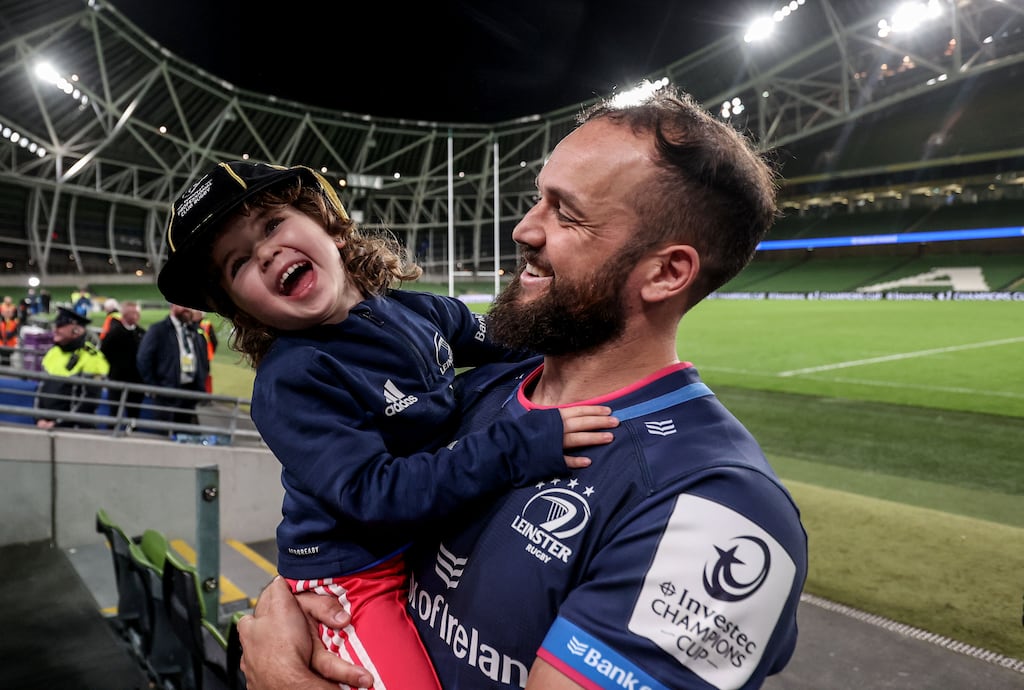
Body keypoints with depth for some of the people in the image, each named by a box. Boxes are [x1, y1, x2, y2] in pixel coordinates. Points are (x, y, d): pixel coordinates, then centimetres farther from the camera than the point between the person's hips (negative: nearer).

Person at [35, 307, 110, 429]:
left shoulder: (92, 358, -13)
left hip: (73, 430, -7)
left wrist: (58, 423, -18)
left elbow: (87, 401, -17)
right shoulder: (52, 353, 10)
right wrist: (40, 419, 2)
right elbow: (42, 389, 14)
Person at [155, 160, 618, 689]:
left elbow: (508, 345, 14)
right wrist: (523, 447, -35)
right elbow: (373, 492, -30)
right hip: (352, 581, -6)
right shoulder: (288, 382, -22)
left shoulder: (420, 311, -3)